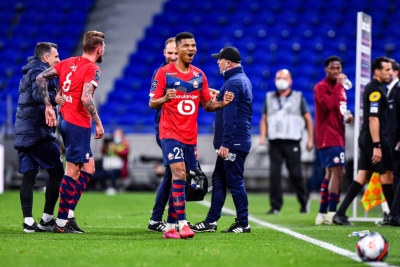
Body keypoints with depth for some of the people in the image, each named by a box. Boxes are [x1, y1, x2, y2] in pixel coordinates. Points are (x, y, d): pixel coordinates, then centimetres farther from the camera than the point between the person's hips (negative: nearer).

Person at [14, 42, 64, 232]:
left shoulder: (28, 73, 21)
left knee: (28, 175, 5)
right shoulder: (40, 72, -9)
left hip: (22, 131, 9)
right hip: (38, 131, -9)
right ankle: (47, 219, -3)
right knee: (56, 172, -2)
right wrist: (54, 98, -44)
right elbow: (38, 95, -27)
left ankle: (28, 221, 1)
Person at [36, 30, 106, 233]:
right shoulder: (93, 69, -12)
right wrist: (98, 123, -16)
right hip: (78, 124, -8)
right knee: (72, 171, -2)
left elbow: (40, 78, 9)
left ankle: (68, 214, 13)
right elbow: (85, 98, -24)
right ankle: (61, 222, 1)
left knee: (88, 167, 17)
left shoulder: (68, 63, 10)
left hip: (65, 120, 8)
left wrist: (48, 106, 10)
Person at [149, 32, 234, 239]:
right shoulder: (164, 73, -6)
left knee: (179, 179, 8)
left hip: (190, 136, 5)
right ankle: (181, 223, -19)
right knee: (179, 174, -19)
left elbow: (207, 104, 14)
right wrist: (165, 98, -27)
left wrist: (222, 103, -6)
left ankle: (170, 226, 15)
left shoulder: (199, 75, 10)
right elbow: (152, 103, -5)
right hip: (170, 134, -5)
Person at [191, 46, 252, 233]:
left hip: (233, 142, -11)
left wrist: (225, 143, -23)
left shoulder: (233, 83, -16)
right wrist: (220, 97, 20)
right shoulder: (243, 80, 16)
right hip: (236, 142, 11)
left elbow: (229, 116, -21)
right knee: (218, 180, 13)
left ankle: (243, 224, -1)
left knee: (235, 182, -5)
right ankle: (211, 221, 16)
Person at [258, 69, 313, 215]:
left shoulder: (298, 97, 6)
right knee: (274, 175, -4)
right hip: (274, 142, 2)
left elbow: (308, 119, 8)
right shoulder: (269, 98, 13)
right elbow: (264, 119, 18)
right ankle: (275, 206, -1)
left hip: (292, 143, -2)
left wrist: (310, 139, 2)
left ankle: (304, 204, 12)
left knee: (296, 175, -2)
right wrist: (262, 136, 3)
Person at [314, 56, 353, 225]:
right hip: (328, 136, -10)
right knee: (337, 172, -16)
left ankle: (322, 214, 16)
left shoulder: (339, 87, 18)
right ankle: (332, 213, -17)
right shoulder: (321, 87, -9)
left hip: (337, 136, 10)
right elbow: (328, 104, -27)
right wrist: (339, 85, -21)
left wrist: (347, 116, 9)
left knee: (331, 174, 11)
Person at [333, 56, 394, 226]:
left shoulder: (372, 88, 18)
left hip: (366, 138, 10)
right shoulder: (375, 90, -13)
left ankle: (340, 214, 0)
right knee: (386, 174, -2)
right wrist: (377, 146, -24)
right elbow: (373, 119, -20)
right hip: (374, 138, -10)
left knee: (363, 176, 5)